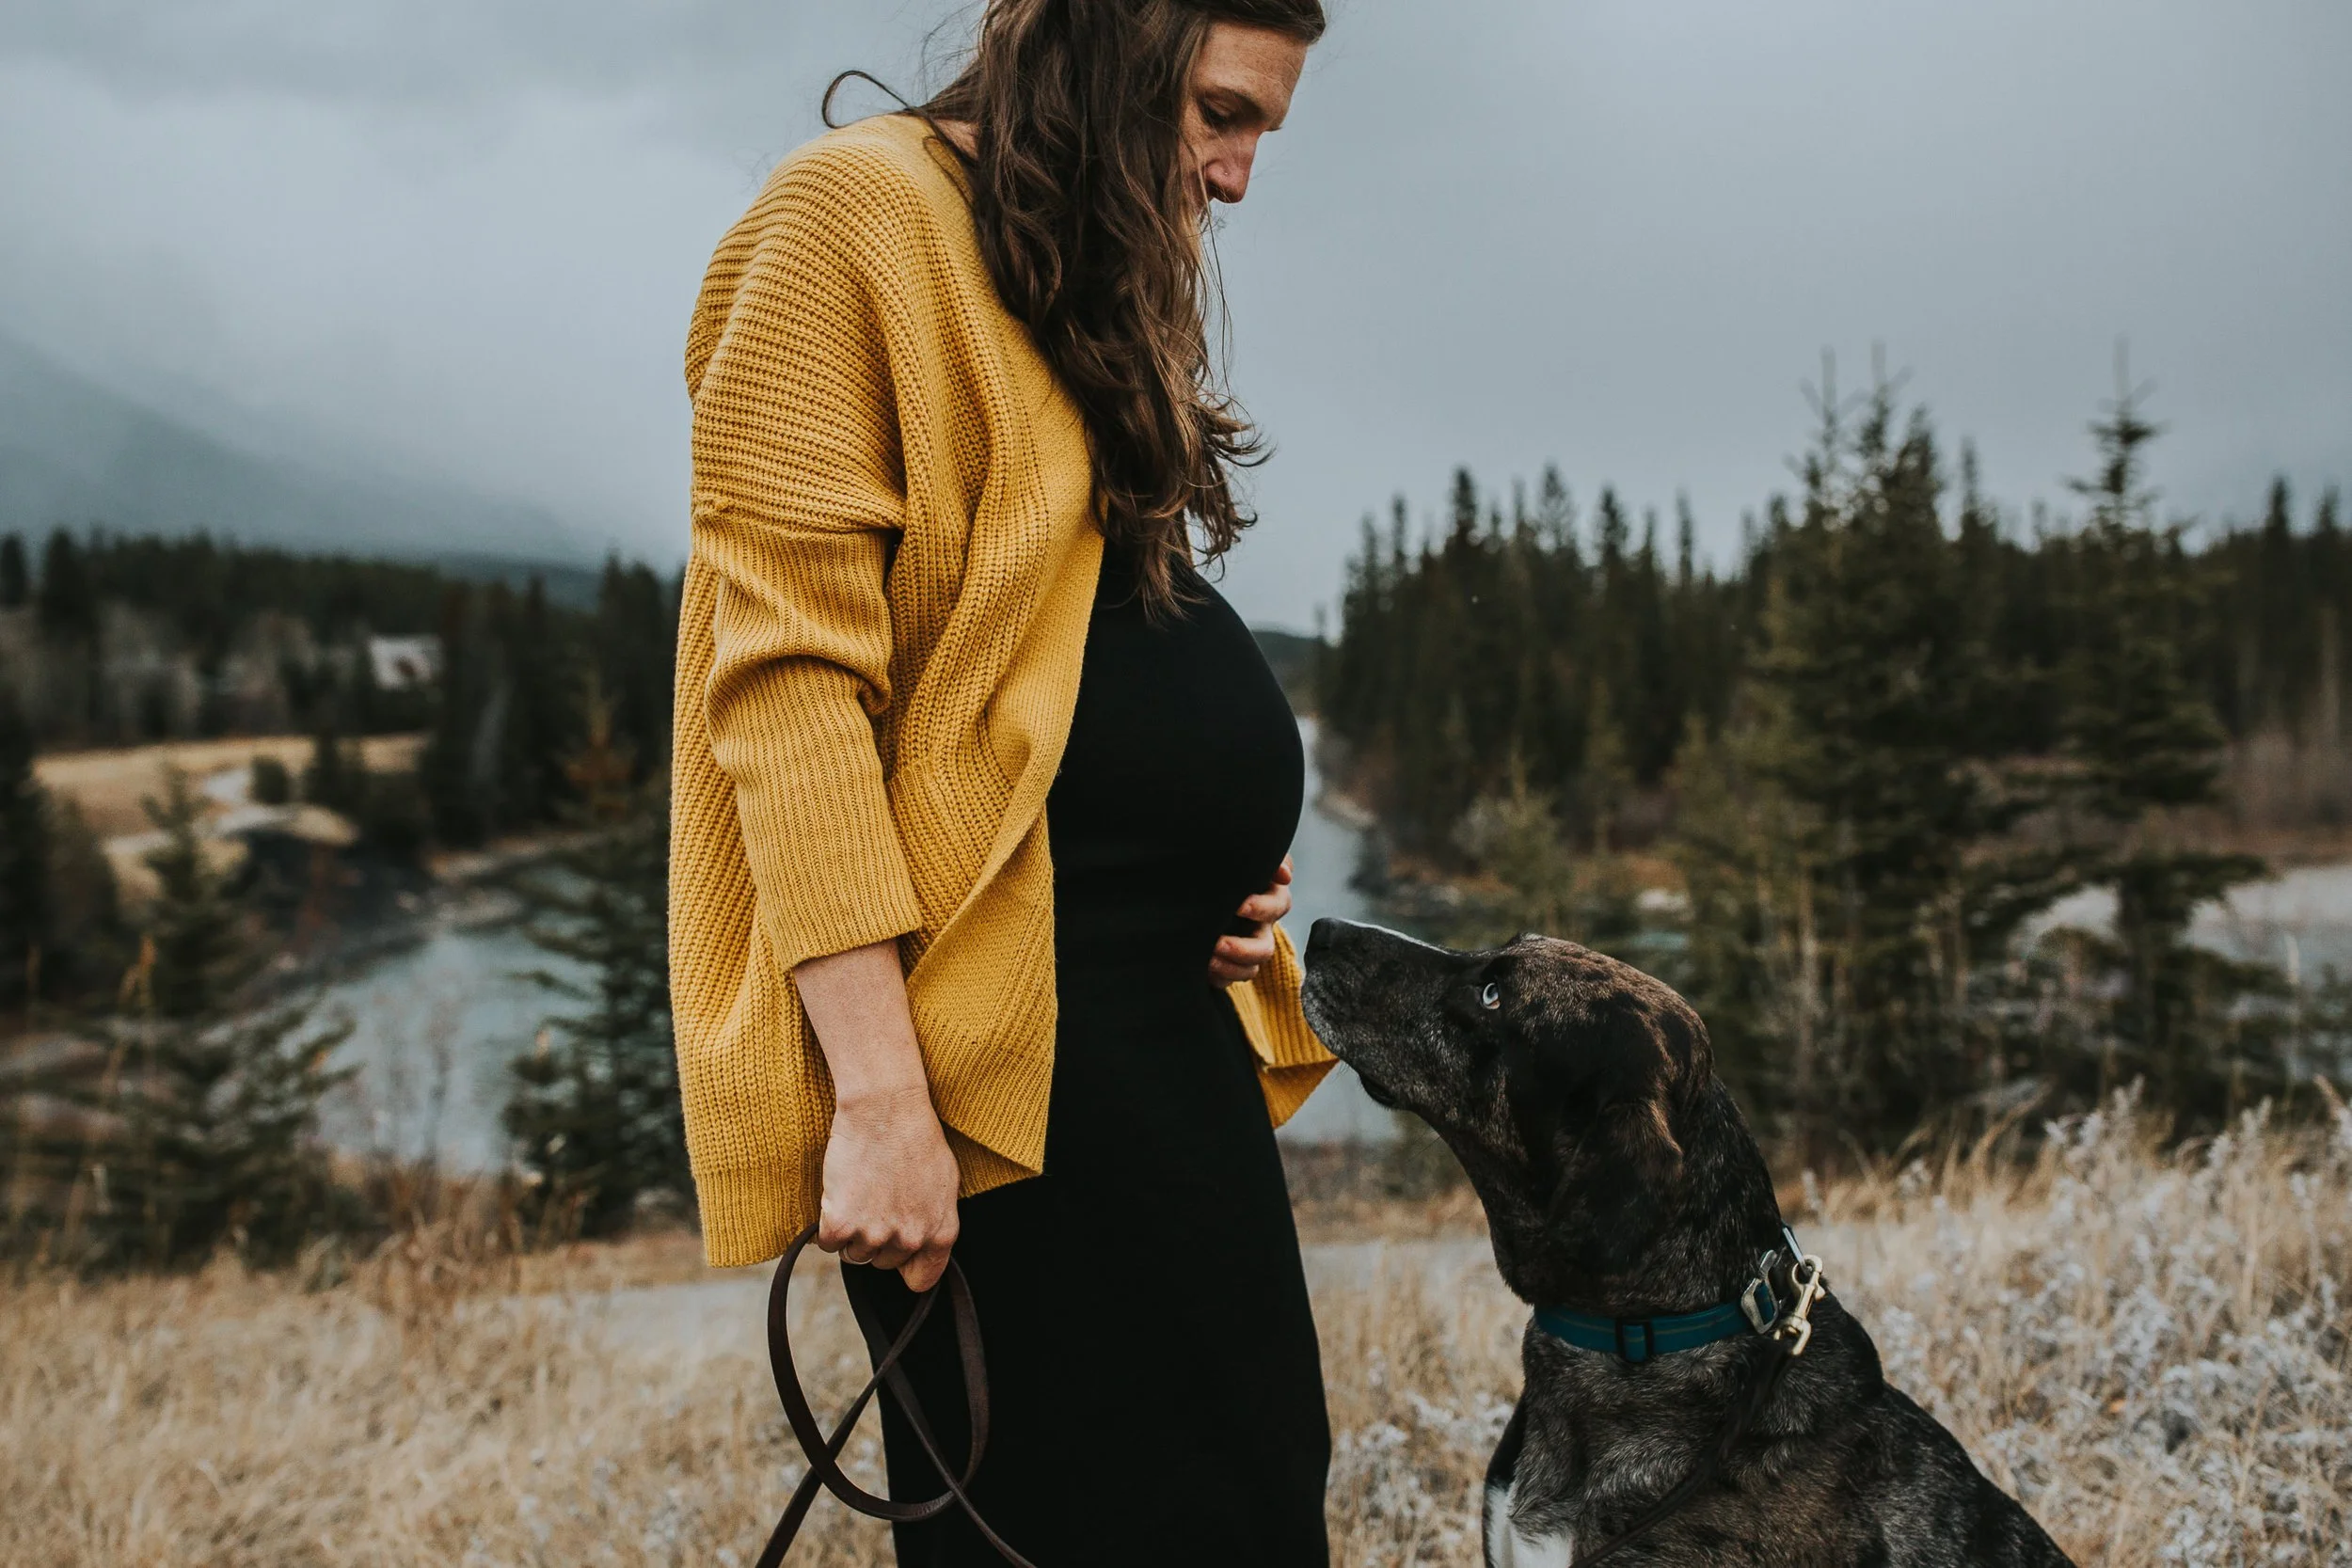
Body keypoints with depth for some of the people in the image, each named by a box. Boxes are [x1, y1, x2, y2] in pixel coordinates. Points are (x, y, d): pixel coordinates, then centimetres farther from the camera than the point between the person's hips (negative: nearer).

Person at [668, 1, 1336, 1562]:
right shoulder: (862, 213, -8)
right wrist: (878, 1091, -22)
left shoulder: (1108, 286, 19)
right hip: (994, 1023, -9)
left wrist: (1229, 859, 5)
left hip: (1173, 1000, 9)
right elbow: (785, 666, -16)